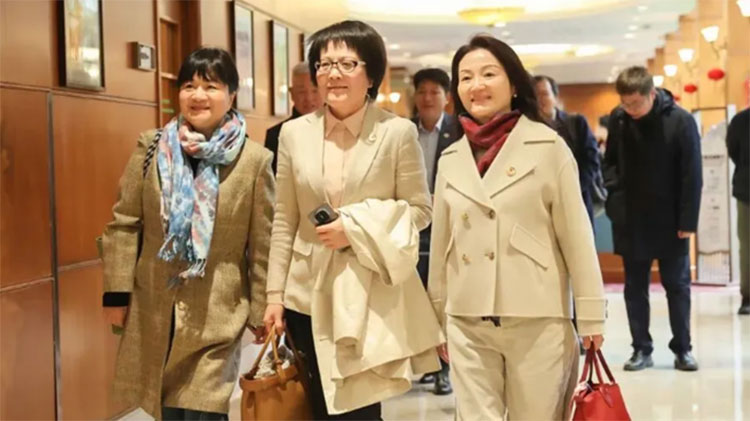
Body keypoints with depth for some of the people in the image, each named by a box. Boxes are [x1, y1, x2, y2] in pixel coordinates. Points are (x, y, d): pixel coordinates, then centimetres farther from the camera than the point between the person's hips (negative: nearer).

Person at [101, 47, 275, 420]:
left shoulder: (255, 160, -5)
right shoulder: (151, 146, 1)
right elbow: (124, 223, 4)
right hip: (153, 309, 3)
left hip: (218, 313, -2)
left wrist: (261, 311, 1)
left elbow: (262, 245, -1)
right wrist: (117, 291, 0)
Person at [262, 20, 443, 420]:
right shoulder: (294, 133, 3)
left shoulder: (398, 132, -7)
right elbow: (284, 221, 6)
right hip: (310, 296, 3)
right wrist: (275, 294, 5)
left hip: (372, 297, -3)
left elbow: (420, 209, -3)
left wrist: (357, 228, -16)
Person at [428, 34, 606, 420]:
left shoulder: (548, 146, -4)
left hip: (538, 321, -3)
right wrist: (436, 318, 15)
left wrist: (591, 316, -5)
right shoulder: (450, 159, 8)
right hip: (467, 325, 3)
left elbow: (576, 235, -4)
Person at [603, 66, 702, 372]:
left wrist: (688, 220, -13)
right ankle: (641, 349, 18)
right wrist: (615, 197, -3)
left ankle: (682, 349, 18)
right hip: (630, 220, 3)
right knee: (635, 287, 9)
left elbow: (692, 175, -11)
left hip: (670, 220, -3)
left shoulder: (680, 121, -13)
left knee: (677, 285, 8)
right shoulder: (618, 119, -3)